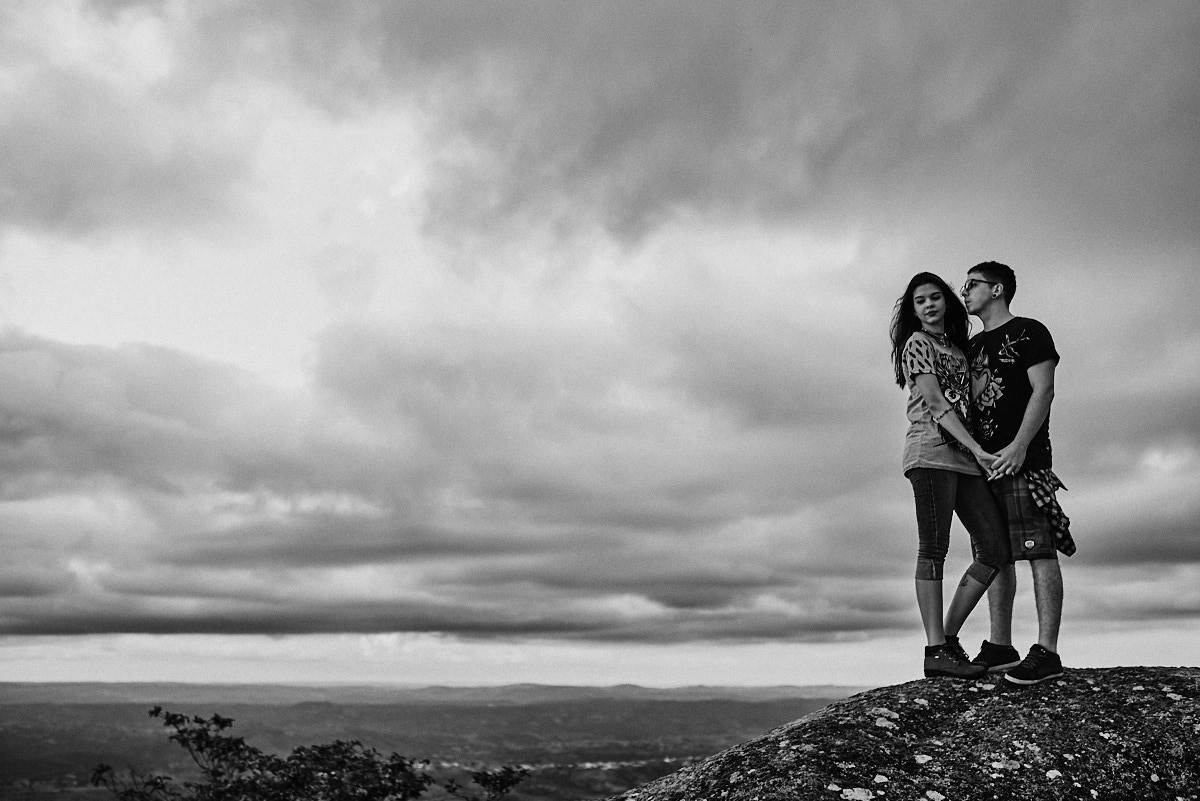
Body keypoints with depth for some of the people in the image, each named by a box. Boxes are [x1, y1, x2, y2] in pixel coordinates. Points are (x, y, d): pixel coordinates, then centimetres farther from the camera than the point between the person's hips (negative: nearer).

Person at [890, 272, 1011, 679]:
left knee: (996, 549, -1)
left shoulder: (958, 347, 26)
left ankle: (949, 637, 6)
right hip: (931, 450, -7)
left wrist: (978, 452, 9)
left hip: (965, 457, 8)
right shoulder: (917, 343, 4)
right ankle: (935, 650, -11)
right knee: (934, 549, -11)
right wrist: (977, 448, -14)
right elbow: (935, 403, -7)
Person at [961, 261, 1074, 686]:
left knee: (1039, 551, -9)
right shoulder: (973, 346, 23)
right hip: (982, 461, 7)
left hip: (1024, 459, -7)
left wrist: (1020, 445, -19)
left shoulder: (1030, 332, 3)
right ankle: (999, 647, 12)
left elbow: (1043, 390, -8)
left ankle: (1046, 652, -10)